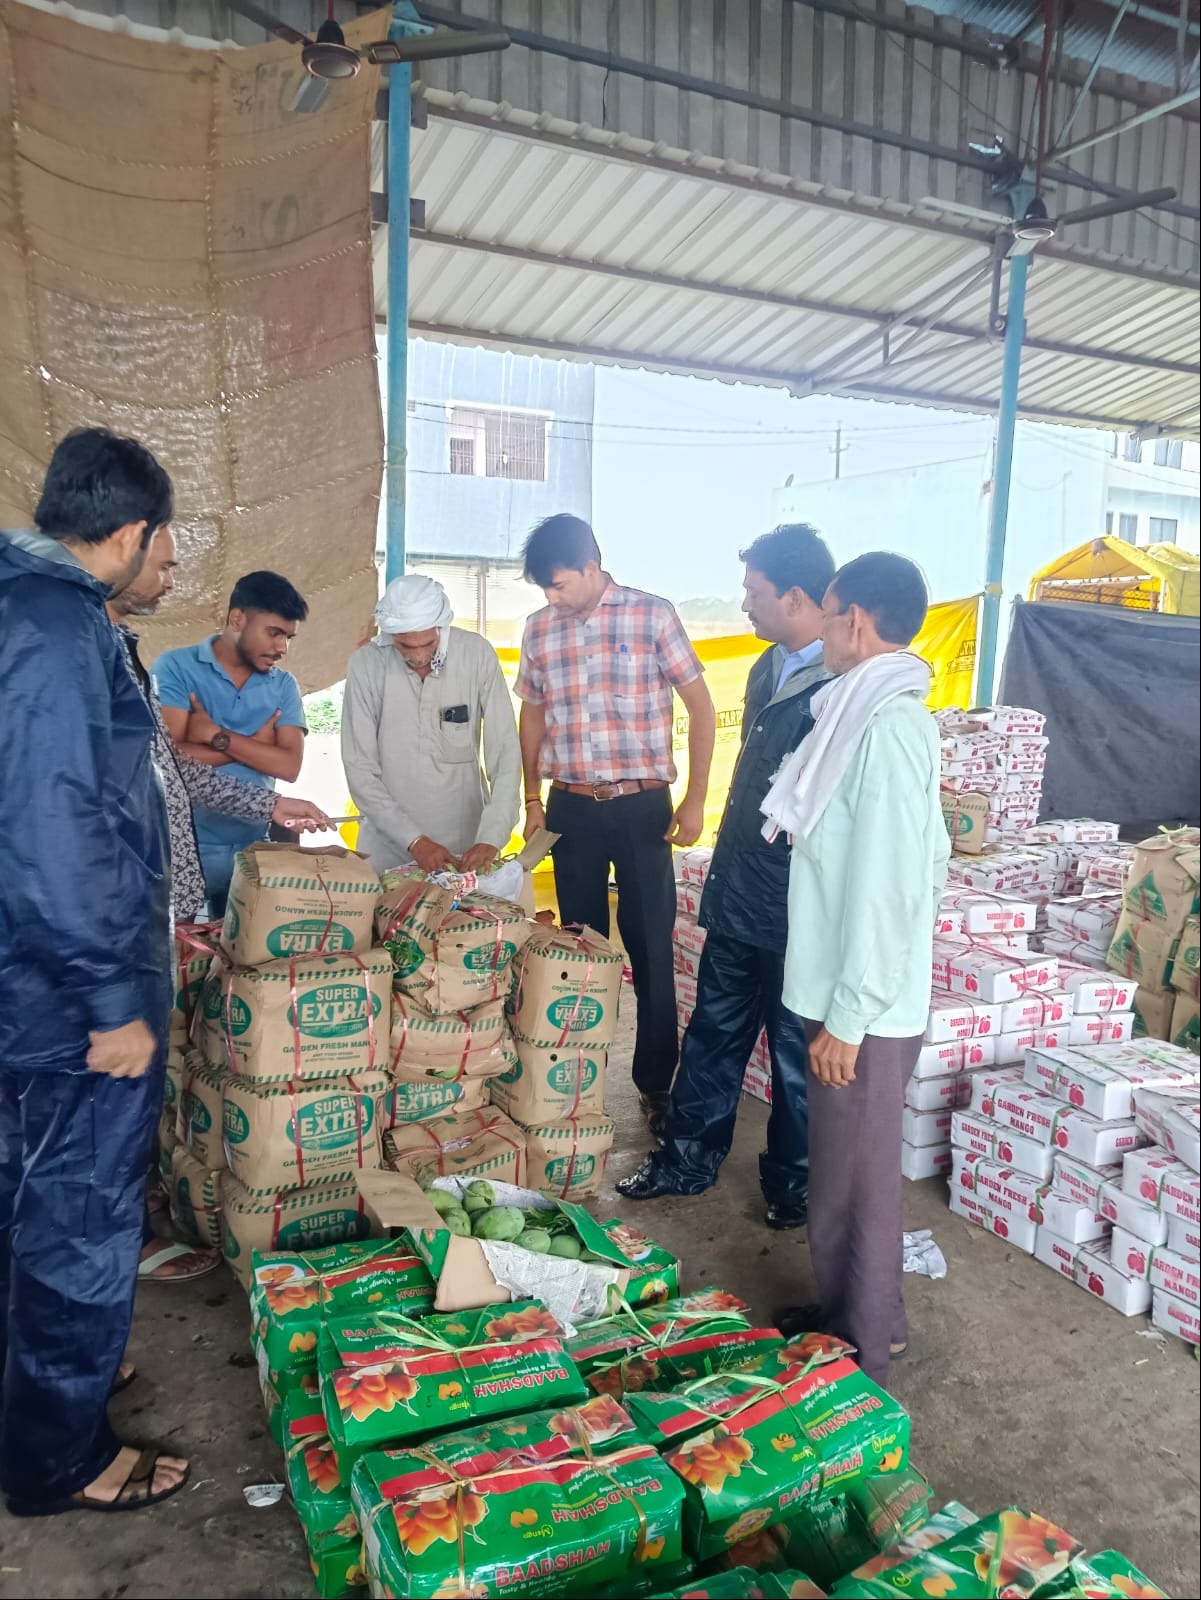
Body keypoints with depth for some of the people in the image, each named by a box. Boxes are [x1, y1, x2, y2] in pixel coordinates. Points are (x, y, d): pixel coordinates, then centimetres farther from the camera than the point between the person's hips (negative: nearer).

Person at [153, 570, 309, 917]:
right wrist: (256, 742, -10)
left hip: (252, 848, 4)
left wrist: (216, 734, -14)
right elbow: (171, 757, -17)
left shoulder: (283, 686, 5)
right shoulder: (175, 668, -5)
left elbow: (289, 766, -7)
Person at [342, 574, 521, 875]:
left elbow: (505, 751, -10)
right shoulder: (366, 664, -10)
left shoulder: (477, 654, -10)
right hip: (389, 847, 0)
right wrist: (413, 840, -16)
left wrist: (492, 838, -19)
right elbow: (359, 769, -9)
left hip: (467, 842, 0)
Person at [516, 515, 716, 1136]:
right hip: (571, 808, 3)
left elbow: (701, 708, -3)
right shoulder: (539, 628, 5)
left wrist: (694, 801, -6)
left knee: (651, 947, 2)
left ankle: (657, 1083, 16)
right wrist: (532, 799, 13)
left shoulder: (652, 615, -6)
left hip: (641, 807, -3)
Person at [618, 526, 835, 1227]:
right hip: (736, 898, 8)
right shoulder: (770, 668, 9)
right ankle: (688, 1159, 34)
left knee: (797, 1051, 11)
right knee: (714, 1033, 18)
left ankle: (795, 1181, 30)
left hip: (797, 911, -8)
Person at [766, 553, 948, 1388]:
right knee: (845, 1166, 21)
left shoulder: (886, 724, -21)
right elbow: (928, 856, 16)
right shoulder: (880, 714, 9)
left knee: (855, 1178, 7)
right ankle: (845, 1311, 39)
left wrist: (847, 1016, -19)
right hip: (855, 992, 9)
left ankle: (862, 1349, 26)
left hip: (867, 1005, -9)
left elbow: (887, 886, -24)